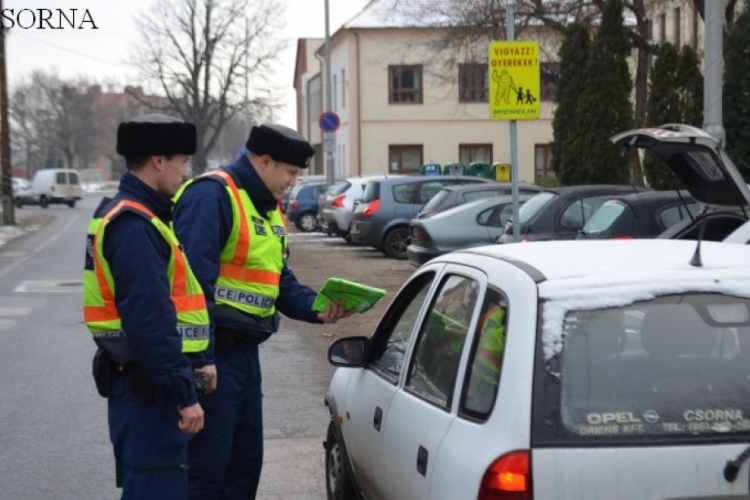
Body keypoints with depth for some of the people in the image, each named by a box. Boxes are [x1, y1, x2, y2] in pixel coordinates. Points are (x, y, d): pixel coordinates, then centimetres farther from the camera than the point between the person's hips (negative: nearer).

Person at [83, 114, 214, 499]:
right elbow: (150, 319, -25)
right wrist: (184, 394, -22)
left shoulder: (134, 217, 15)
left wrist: (194, 362, 17)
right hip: (148, 388, -11)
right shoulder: (134, 226, -19)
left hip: (145, 382, 11)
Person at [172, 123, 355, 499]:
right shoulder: (211, 195, -15)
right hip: (210, 353, -10)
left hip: (244, 352, 10)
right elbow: (195, 278, -24)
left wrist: (317, 307, -1)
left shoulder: (269, 210, 17)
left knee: (246, 460, 16)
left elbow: (281, 282, 19)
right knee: (207, 467, -5)